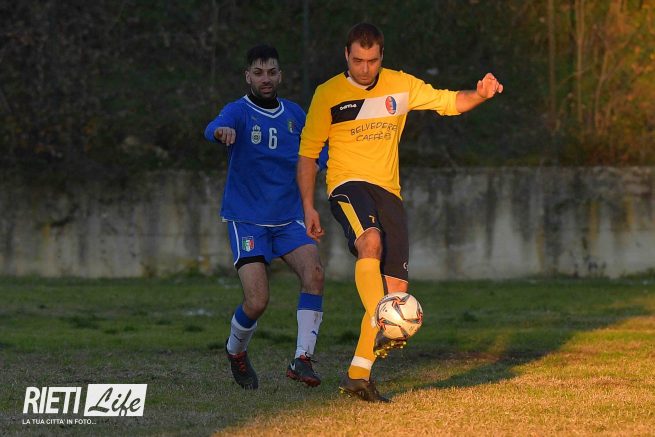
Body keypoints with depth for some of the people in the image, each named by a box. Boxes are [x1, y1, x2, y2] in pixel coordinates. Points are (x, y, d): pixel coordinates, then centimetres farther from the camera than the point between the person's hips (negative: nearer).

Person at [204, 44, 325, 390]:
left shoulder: (294, 114, 9)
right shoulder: (239, 112, -8)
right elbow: (213, 129, -31)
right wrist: (222, 131, -56)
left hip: (289, 219, 4)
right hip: (246, 220, -4)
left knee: (314, 273, -23)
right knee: (257, 301, -15)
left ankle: (302, 359, -19)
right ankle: (236, 351, 17)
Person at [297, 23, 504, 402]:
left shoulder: (401, 86, 7)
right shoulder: (328, 94, -1)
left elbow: (450, 102, 9)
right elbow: (308, 153, 5)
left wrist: (481, 94, -13)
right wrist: (309, 208, -2)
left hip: (388, 191, 4)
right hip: (348, 185, -4)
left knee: (395, 288, -3)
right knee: (371, 241, -37)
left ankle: (358, 376, 4)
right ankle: (381, 331, -50)